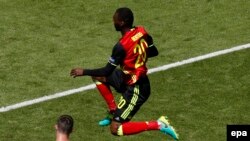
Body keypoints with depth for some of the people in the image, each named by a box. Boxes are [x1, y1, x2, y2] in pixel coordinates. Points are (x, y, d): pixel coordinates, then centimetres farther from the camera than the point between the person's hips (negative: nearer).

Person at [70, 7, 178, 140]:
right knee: (98, 77, 16)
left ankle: (158, 125, -8)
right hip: (138, 78, 9)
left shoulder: (121, 46, -27)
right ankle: (113, 112, 22)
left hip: (135, 90, -9)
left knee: (115, 130, -5)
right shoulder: (141, 31, -5)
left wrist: (84, 72, -9)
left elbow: (107, 71, -21)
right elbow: (154, 52, 10)